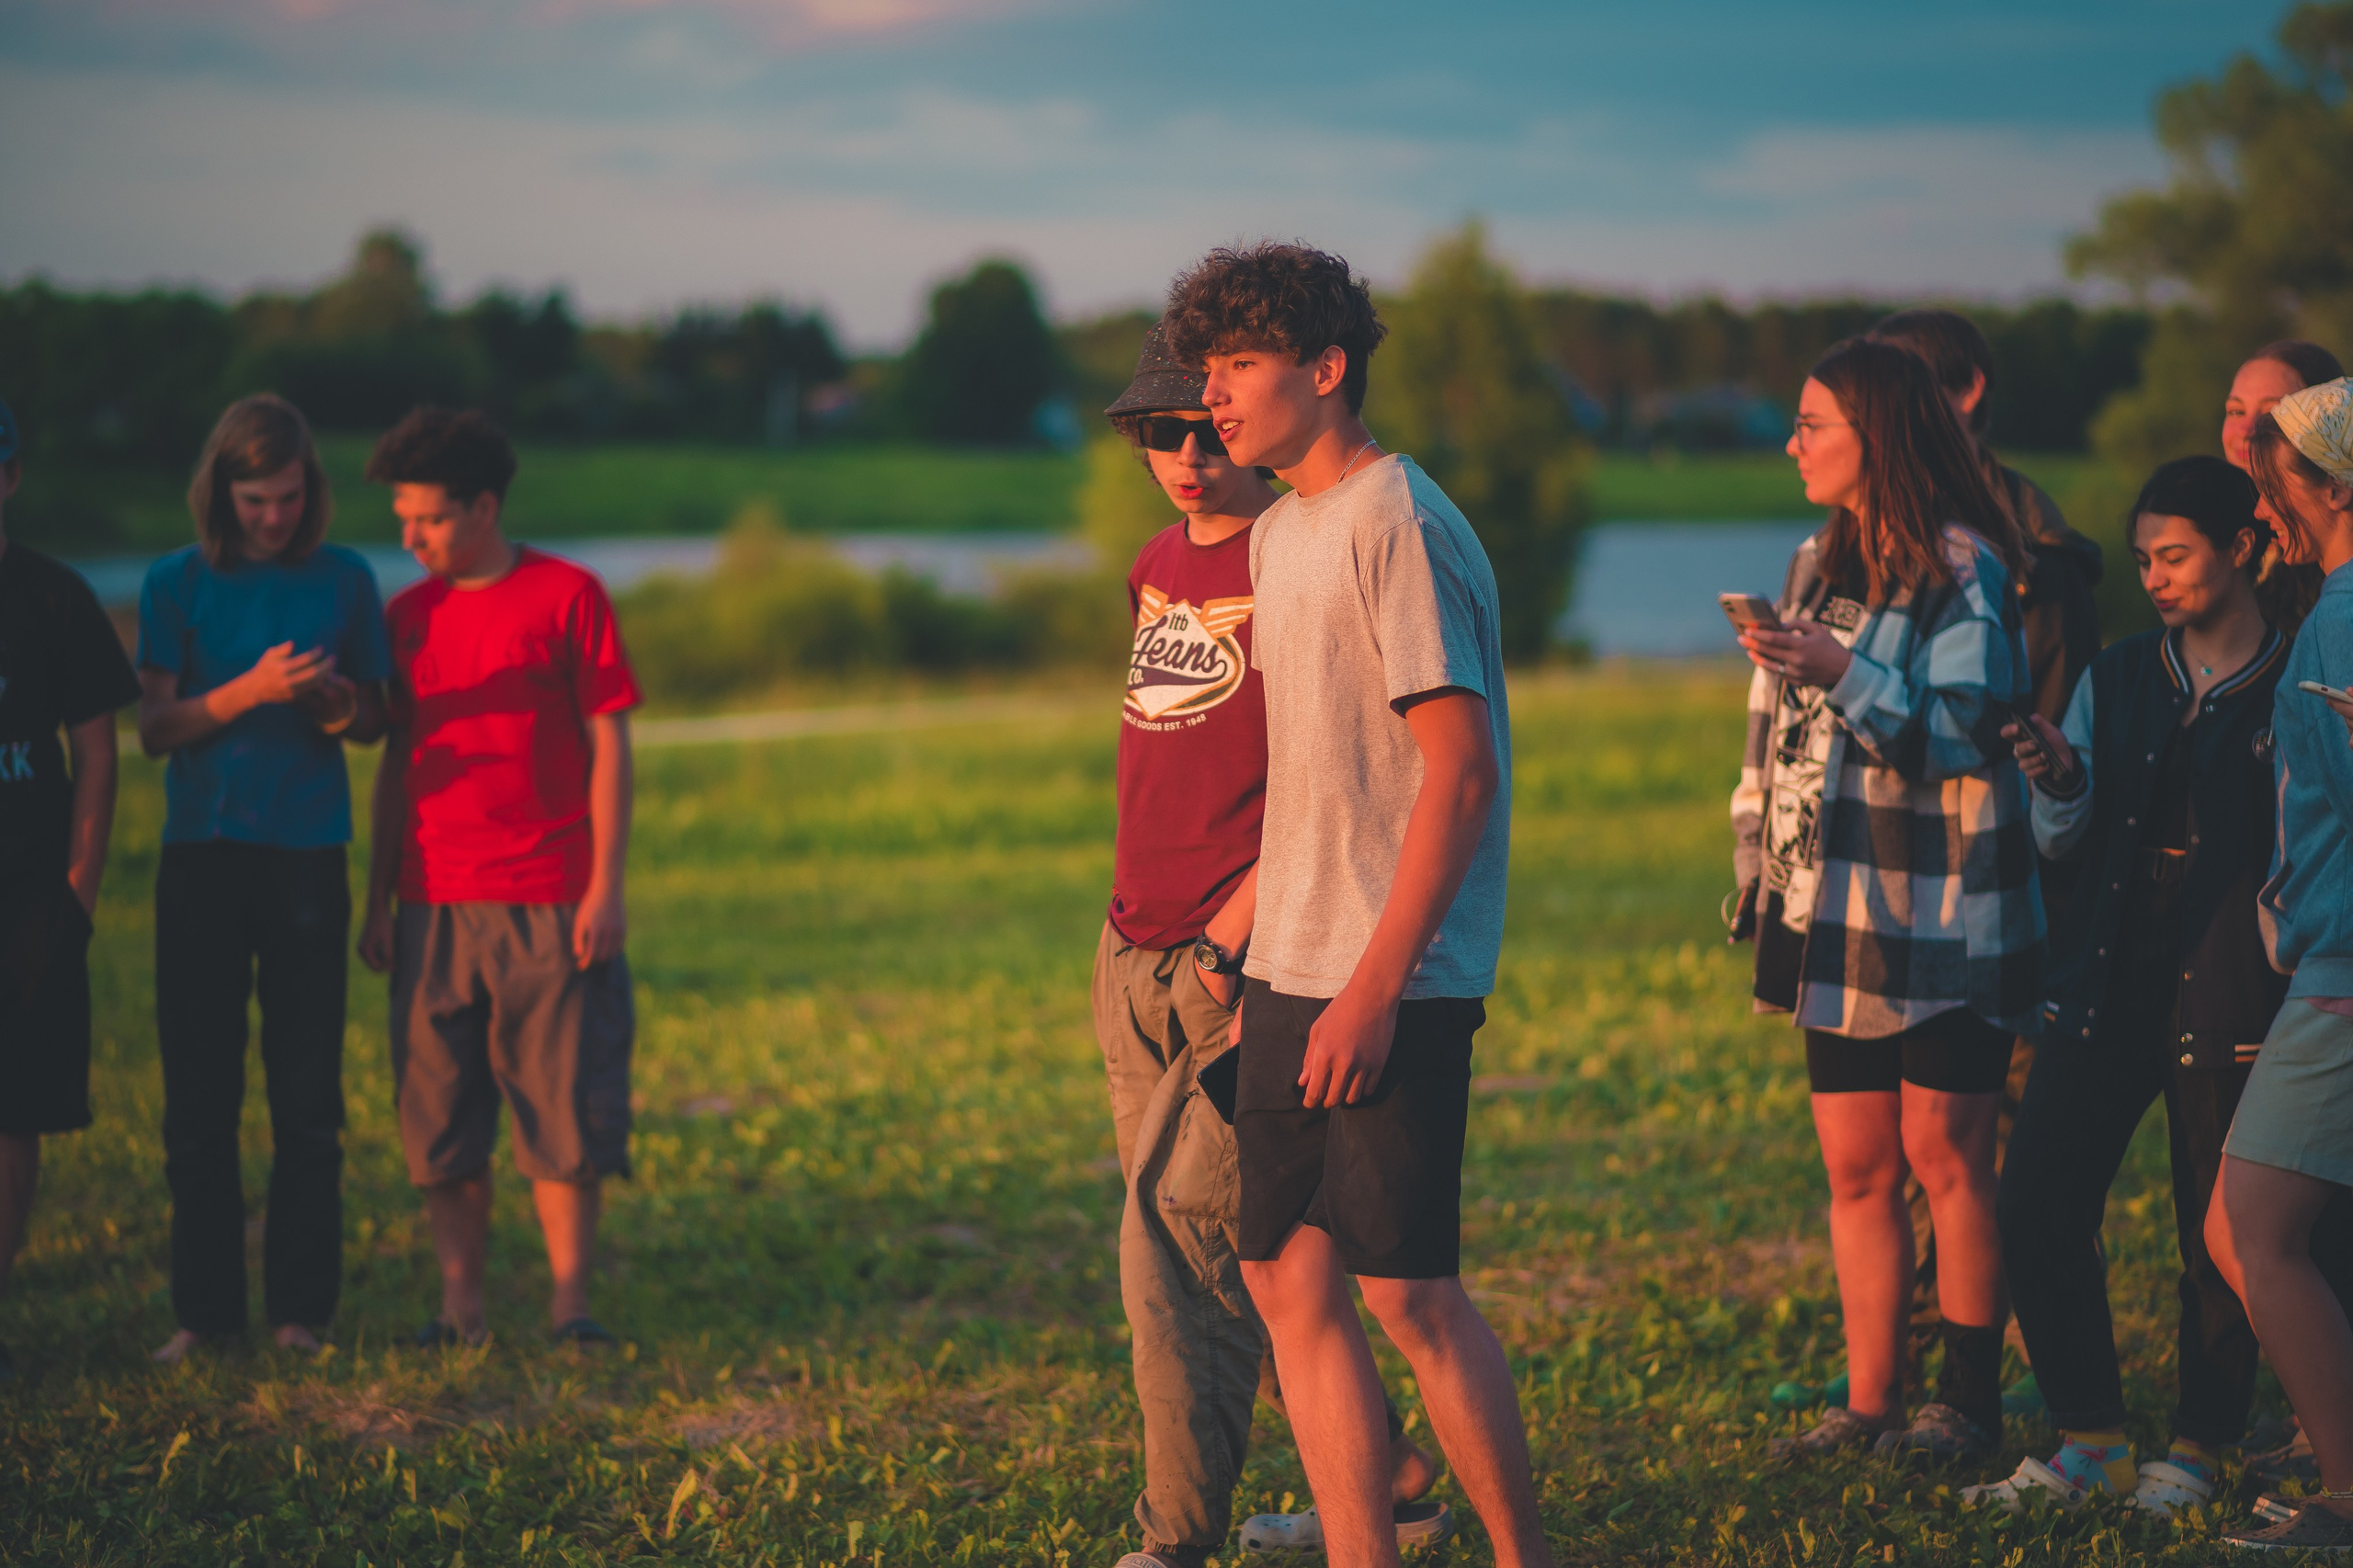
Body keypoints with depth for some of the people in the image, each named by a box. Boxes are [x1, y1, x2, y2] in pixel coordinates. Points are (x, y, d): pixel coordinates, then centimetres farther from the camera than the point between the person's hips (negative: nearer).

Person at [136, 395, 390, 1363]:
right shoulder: (178, 584, 3)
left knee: (309, 1098, 1)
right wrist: (248, 690, -17)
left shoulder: (343, 581, 6)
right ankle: (204, 1310, 8)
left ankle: (302, 1309, 8)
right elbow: (155, 728, -2)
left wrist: (333, 699, -10)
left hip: (308, 857, 0)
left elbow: (374, 721, 13)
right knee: (198, 1093, 1)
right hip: (203, 855, 0)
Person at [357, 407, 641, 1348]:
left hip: (550, 905, -3)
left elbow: (608, 744, -2)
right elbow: (396, 762, 14)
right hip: (435, 907, 3)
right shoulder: (407, 616, 10)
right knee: (440, 1117, 2)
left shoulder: (567, 597, -1)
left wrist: (605, 886, -8)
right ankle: (459, 1303, 9)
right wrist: (377, 902, 11)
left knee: (565, 1110, -2)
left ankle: (569, 1300, 5)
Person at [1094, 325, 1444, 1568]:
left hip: (1246, 967, -8)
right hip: (1132, 959, 8)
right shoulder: (1160, 564, 16)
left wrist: (1234, 932, -19)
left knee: (1175, 1239, -12)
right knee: (1246, 1251, 12)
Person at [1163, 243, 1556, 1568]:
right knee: (1290, 1280, 7)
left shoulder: (1397, 526, -13)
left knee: (1408, 1290, -5)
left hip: (1392, 984, -9)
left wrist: (1374, 986, -21)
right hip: (1292, 968, 9)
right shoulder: (1281, 533, 15)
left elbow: (1461, 771, -18)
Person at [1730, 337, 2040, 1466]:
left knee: (1946, 1157, -3)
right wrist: (1762, 881, 18)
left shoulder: (1963, 567, -8)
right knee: (1855, 1166, 6)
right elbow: (1779, 739, 21)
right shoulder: (1819, 563, 15)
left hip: (1943, 906, -7)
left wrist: (1844, 674, -23)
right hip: (1838, 908, 7)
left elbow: (1964, 732, -15)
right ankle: (1870, 1402, 10)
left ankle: (1970, 1400, 5)